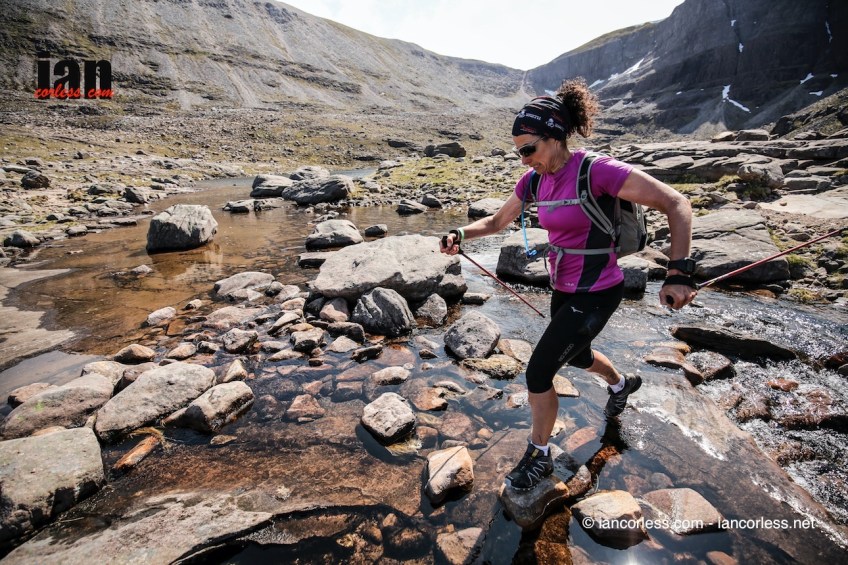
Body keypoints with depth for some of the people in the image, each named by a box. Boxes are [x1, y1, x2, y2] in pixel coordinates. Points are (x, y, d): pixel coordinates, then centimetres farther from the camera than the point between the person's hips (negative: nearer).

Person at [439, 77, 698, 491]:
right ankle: (622, 384, 64)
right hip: (564, 288, 8)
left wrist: (679, 275, -29)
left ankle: (539, 457, 20)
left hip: (595, 293, -8)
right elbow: (499, 221, 10)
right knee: (576, 355, 30)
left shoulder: (595, 170, -23)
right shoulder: (534, 179, -1)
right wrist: (461, 234, -8)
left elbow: (676, 204, -22)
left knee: (538, 372, -5)